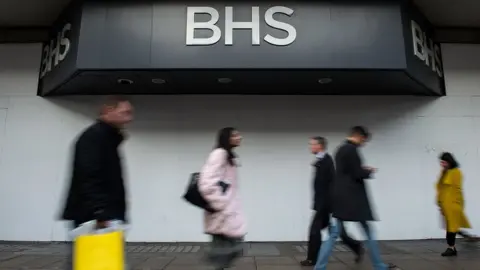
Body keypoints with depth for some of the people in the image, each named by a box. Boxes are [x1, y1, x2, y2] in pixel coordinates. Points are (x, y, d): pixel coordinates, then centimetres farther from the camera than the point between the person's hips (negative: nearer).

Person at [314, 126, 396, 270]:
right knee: (369, 233, 9)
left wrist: (363, 169, 13)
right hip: (352, 198, -8)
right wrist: (369, 171, 1)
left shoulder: (340, 149, 16)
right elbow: (357, 174, -17)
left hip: (341, 197, 9)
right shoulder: (351, 150, -14)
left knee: (334, 235, 6)